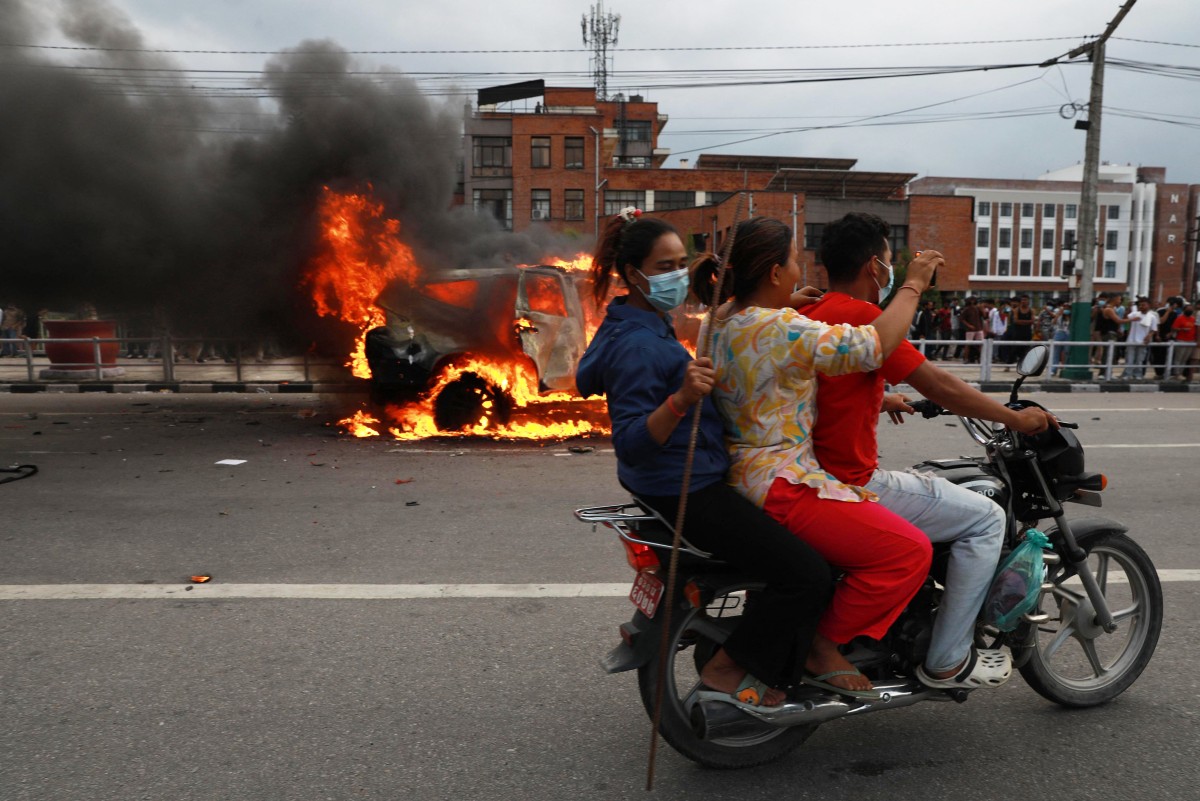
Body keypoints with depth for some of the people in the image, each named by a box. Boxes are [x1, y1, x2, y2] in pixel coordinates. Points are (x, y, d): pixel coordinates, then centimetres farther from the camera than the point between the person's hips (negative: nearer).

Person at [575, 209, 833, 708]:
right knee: (808, 576, -13)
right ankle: (727, 670, 3)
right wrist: (682, 399, -43)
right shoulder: (638, 345, -23)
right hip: (685, 490, -11)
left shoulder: (635, 326, 9)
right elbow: (630, 444, -28)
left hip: (693, 478, 11)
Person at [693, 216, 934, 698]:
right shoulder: (782, 329, -21)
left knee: (880, 517, 27)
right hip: (780, 486, -11)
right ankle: (823, 646, 1)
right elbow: (873, 346, -23)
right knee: (909, 551, -9)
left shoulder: (722, 318, 8)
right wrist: (913, 285, -9)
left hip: (741, 472, 11)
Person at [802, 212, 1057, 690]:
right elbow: (939, 387, -14)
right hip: (852, 485, -10)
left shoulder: (807, 315, 11)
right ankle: (948, 661, 9)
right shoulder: (861, 315, -16)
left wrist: (878, 400, 37)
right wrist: (1017, 419, -2)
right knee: (985, 518, 2)